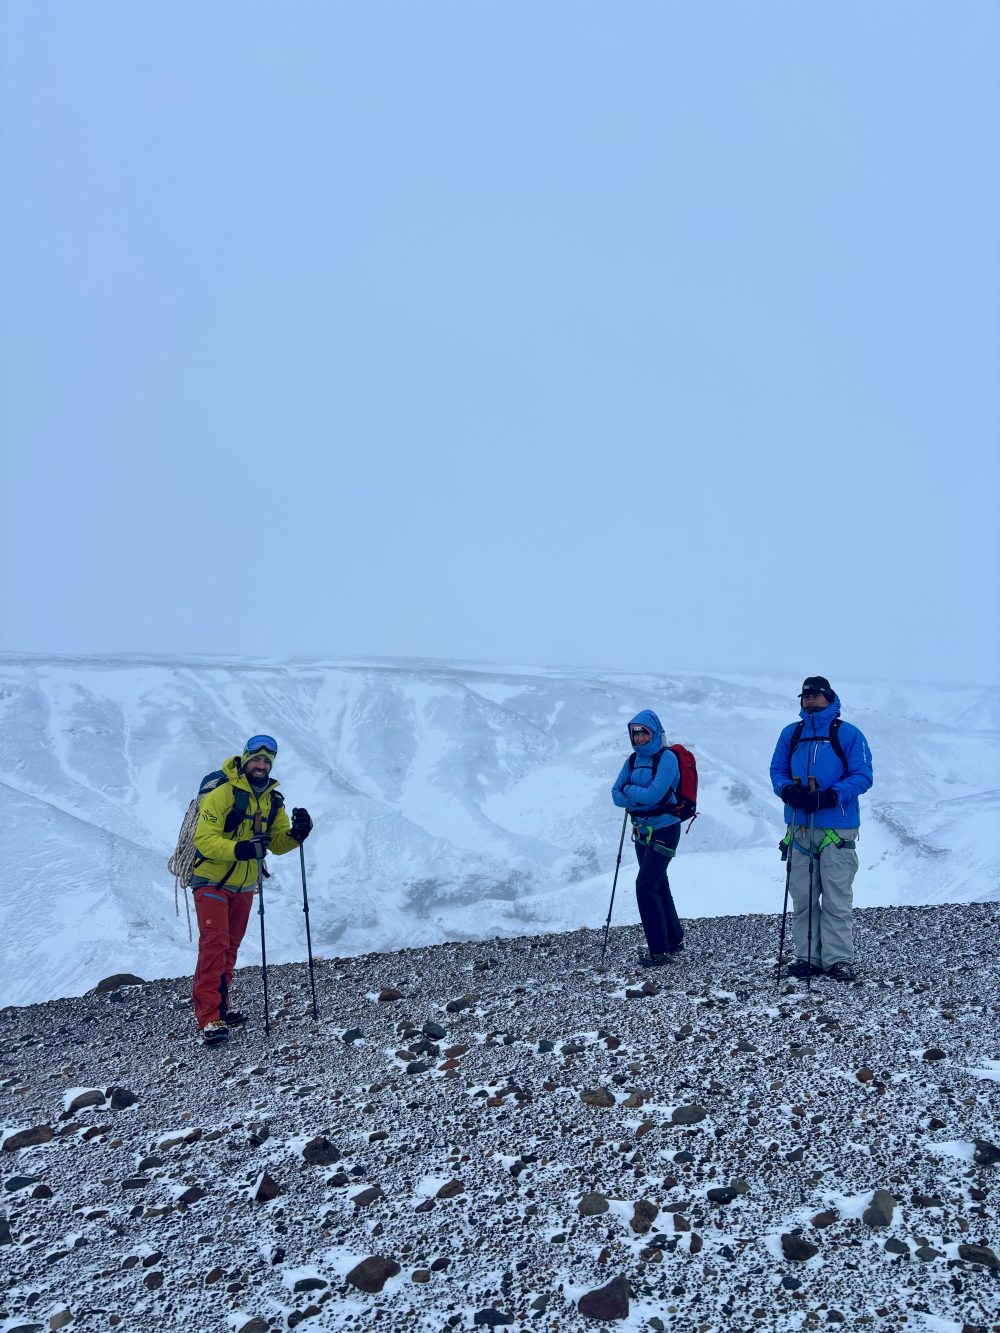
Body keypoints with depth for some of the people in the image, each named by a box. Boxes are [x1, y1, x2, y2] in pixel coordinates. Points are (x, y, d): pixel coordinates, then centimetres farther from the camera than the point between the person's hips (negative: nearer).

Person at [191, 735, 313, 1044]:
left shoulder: (273, 800, 2)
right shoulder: (221, 794, -19)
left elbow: (278, 844, 2)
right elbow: (204, 839, -25)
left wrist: (296, 833, -19)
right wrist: (240, 849, -39)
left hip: (244, 886, 7)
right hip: (212, 882, -7)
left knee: (230, 946, 14)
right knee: (214, 944, -13)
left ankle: (219, 1007, 25)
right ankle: (209, 1019, -12)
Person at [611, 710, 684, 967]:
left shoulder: (666, 757, -15)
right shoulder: (633, 759, 7)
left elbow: (654, 794, -25)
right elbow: (617, 794, 2)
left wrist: (630, 791, -8)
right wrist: (640, 798, -15)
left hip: (663, 832, -8)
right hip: (642, 831, 8)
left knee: (645, 886, -13)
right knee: (658, 886, 17)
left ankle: (659, 951, -5)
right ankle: (674, 940, 33)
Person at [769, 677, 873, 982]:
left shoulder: (848, 734, -1)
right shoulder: (790, 734, 12)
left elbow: (862, 775, -5)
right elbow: (777, 769, 13)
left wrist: (830, 796, -19)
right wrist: (787, 789, -10)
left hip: (837, 828, -4)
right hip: (799, 828, 4)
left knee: (836, 899, -2)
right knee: (802, 897, 7)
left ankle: (839, 959, 7)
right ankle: (807, 957, 16)